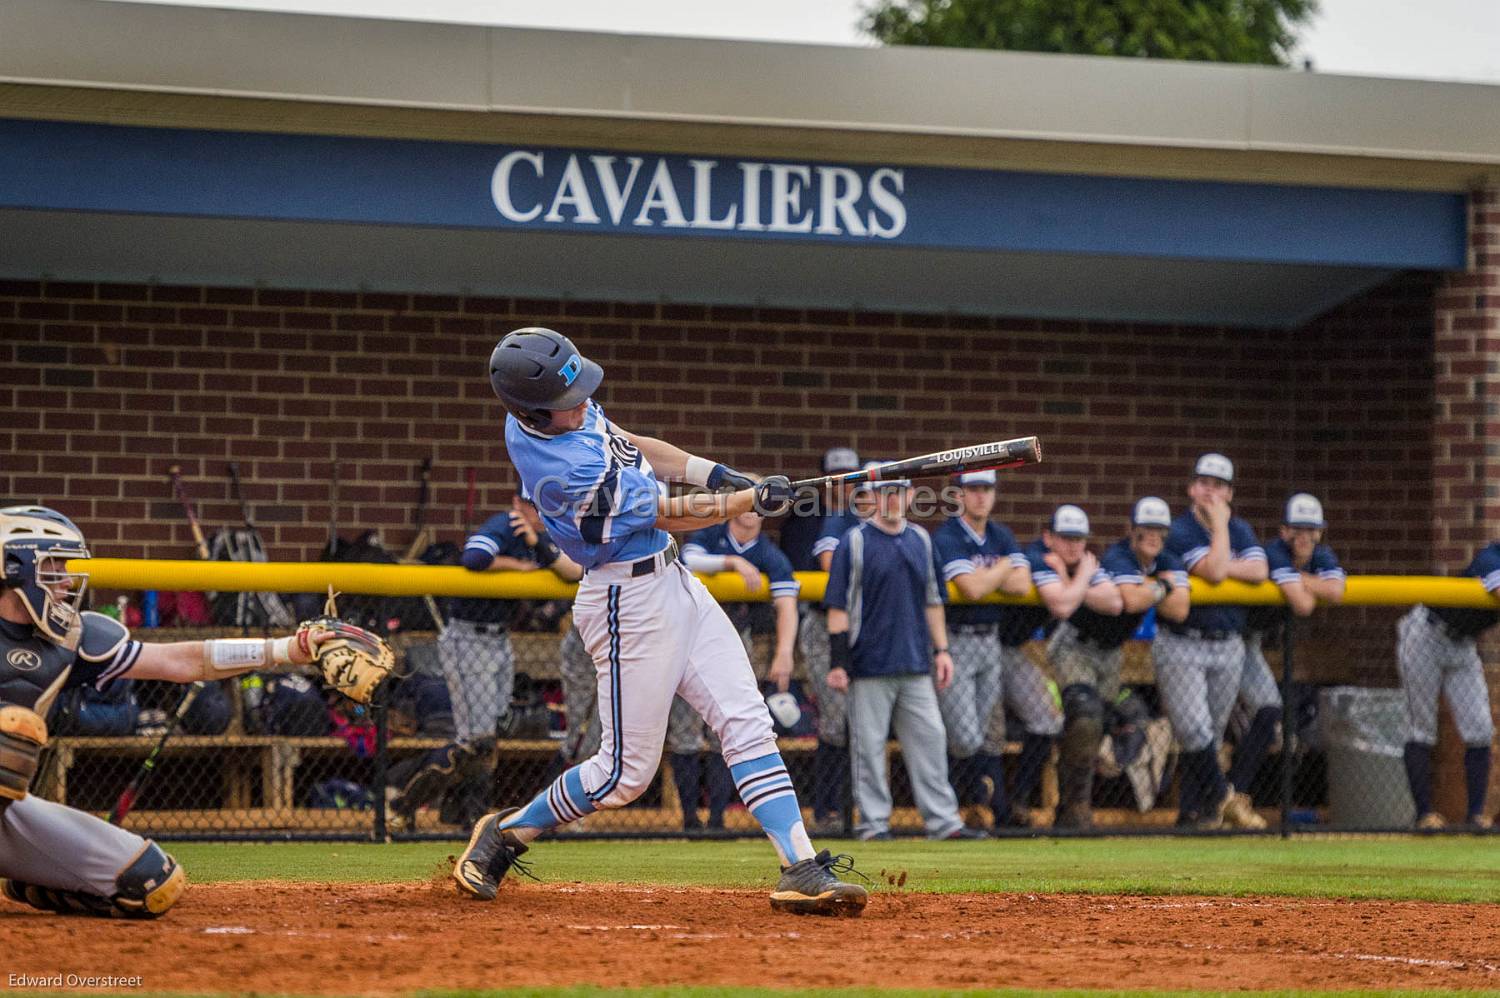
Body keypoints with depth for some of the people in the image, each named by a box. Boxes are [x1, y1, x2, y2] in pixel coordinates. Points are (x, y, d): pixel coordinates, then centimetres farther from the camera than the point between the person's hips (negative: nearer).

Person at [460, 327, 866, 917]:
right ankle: (506, 834, 20)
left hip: (672, 581, 9)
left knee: (747, 725, -2)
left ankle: (801, 868, -8)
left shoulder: (551, 412, 1)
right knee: (626, 774, -1)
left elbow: (631, 448, 19)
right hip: (629, 599, -9)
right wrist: (755, 501, -7)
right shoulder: (564, 468, -26)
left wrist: (717, 474, 10)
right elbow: (669, 515, -16)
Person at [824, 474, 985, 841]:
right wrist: (838, 662, -11)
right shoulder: (854, 542, -2)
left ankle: (942, 819, 4)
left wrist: (941, 649, 12)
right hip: (869, 666, -4)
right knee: (869, 746, -2)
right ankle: (873, 822, 4)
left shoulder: (920, 540, 13)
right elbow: (838, 605, -5)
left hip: (916, 666, 5)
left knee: (929, 739, 2)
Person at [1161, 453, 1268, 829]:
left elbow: (1259, 571, -9)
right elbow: (1214, 571, -23)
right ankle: (1223, 797, -1)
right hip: (1181, 645, -5)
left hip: (1228, 646, 5)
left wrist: (1219, 567, -15)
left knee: (1211, 735, 7)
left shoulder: (1240, 530, 9)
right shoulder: (1179, 531, -9)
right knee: (1195, 730, -16)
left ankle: (1192, 813, 14)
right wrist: (1220, 524, -15)